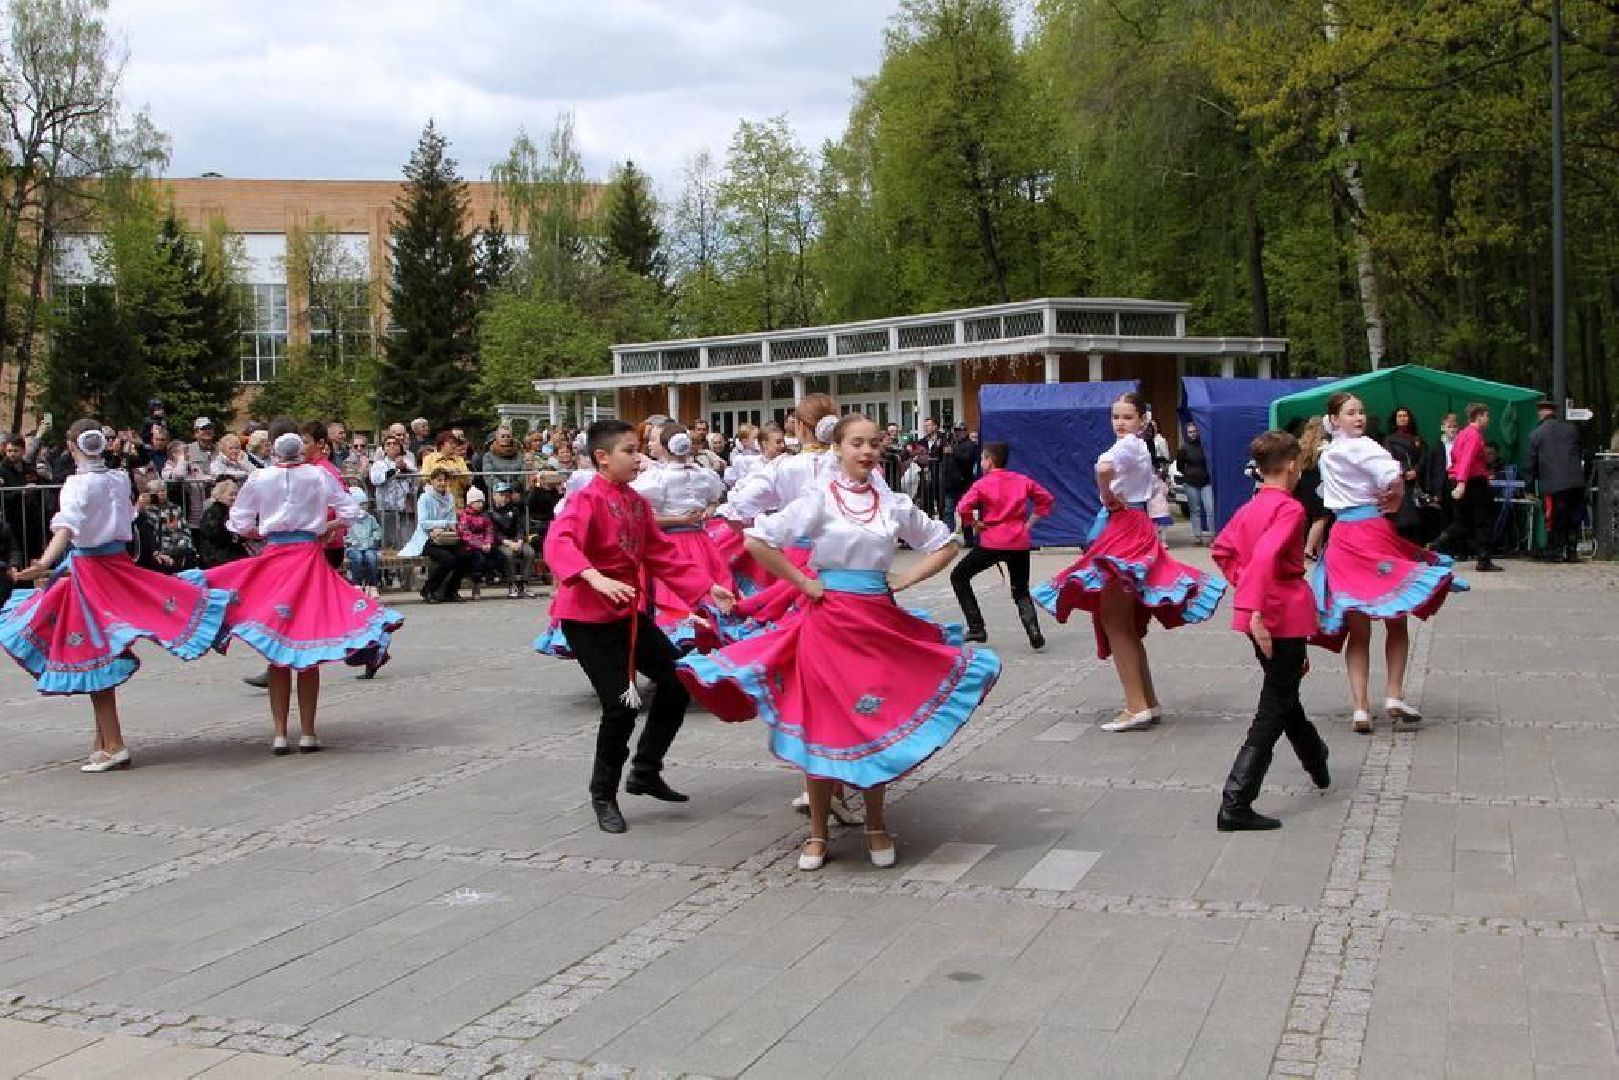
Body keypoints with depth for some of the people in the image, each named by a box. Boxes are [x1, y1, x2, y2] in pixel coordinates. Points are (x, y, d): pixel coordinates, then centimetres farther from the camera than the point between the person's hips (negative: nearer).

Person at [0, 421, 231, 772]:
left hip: (88, 569, -6)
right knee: (104, 660, 14)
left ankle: (114, 747, -3)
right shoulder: (120, 479, 4)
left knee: (94, 659, -2)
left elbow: (66, 529, -29)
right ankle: (103, 743, 21)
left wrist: (43, 565, -42)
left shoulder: (77, 484, -14)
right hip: (120, 563, 6)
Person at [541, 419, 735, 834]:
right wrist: (595, 578, -49)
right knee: (621, 705, -8)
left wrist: (707, 587, 7)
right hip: (587, 618, -8)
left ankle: (646, 772, 25)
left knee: (677, 680, 9)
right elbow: (558, 544, -33)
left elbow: (662, 555, 14)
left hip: (628, 613, 8)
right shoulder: (587, 499, -16)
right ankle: (603, 795, 14)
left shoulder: (637, 502, 9)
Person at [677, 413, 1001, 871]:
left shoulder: (893, 504, 6)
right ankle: (817, 833, 16)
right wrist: (803, 583, -10)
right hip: (829, 618, -3)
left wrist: (905, 579, 5)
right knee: (824, 724, 2)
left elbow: (946, 545, 17)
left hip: (881, 621, 3)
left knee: (879, 722, 8)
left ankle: (876, 825, 24)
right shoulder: (820, 498, -5)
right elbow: (757, 541, -14)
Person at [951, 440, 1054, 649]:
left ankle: (977, 629, 4)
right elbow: (1047, 499, 14)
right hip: (1020, 542, 4)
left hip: (992, 542, -4)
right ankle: (1034, 633, -9)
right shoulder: (1022, 480, 8)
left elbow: (963, 508, -17)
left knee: (959, 577, 13)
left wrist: (974, 525, -2)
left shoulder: (983, 483, -5)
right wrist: (1029, 523, 14)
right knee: (1021, 591, 18)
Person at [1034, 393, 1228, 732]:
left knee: (1113, 621, -7)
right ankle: (1148, 702, 18)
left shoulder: (1128, 444, -14)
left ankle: (1137, 706, -8)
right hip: (1137, 525, 10)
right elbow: (1152, 485, 26)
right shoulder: (1141, 447, 15)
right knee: (1126, 624, 14)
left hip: (1124, 530, -10)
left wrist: (1107, 496, -18)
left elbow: (1103, 467, -35)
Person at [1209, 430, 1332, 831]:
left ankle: (1318, 763, 50)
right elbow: (1266, 557, -30)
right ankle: (1235, 805, -8)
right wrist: (1257, 611, -32)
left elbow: (1221, 549, 13)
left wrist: (1243, 585, 14)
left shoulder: (1249, 508, 8)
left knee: (1283, 692, 26)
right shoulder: (1290, 508, -16)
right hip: (1285, 616, -8)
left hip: (1260, 615, 8)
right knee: (1275, 708, -3)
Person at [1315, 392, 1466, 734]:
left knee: (1358, 630, 8)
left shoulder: (1327, 454, 15)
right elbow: (1393, 475, -27)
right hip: (1371, 531, -7)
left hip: (1342, 535, 7)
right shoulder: (1361, 447, -10)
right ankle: (1394, 695, 4)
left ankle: (1360, 708, 3)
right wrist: (1397, 496, -6)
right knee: (1396, 621, 9)